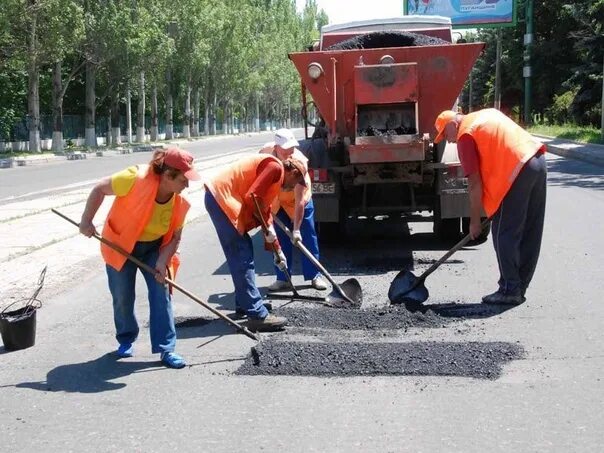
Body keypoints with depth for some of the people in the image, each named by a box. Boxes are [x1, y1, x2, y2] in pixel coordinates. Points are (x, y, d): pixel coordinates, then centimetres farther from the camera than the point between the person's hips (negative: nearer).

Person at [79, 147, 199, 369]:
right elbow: (99, 189, -20)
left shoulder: (180, 202, -18)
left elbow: (175, 237, -9)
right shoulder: (136, 179, -32)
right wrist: (87, 221, -21)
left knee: (161, 294, -8)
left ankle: (166, 348, -2)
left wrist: (163, 260, -24)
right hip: (120, 245, -3)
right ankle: (126, 340, 30)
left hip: (154, 248, 3)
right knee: (123, 297, 4)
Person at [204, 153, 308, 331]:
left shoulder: (275, 175, 24)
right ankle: (258, 315, -9)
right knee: (243, 259, -10)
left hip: (221, 197, 10)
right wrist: (267, 227, -5)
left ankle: (244, 303, 31)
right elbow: (252, 197, -16)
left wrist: (278, 251, 30)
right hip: (221, 197, -10)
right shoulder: (276, 167, -6)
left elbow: (265, 211, 28)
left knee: (244, 253, 19)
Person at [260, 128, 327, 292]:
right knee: (280, 239, 3)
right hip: (277, 200, 3)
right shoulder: (266, 151, -26)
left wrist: (296, 229, -34)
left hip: (299, 199, -3)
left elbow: (299, 200, -34)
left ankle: (315, 275, 7)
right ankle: (282, 278, 9)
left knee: (308, 236, -1)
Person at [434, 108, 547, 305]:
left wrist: (474, 221, 2)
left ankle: (510, 290, 5)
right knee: (530, 235, 13)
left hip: (518, 170, -9)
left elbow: (475, 184, -5)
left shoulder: (465, 135, -2)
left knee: (504, 234, 2)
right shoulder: (487, 114, 22)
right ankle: (519, 288, 21)